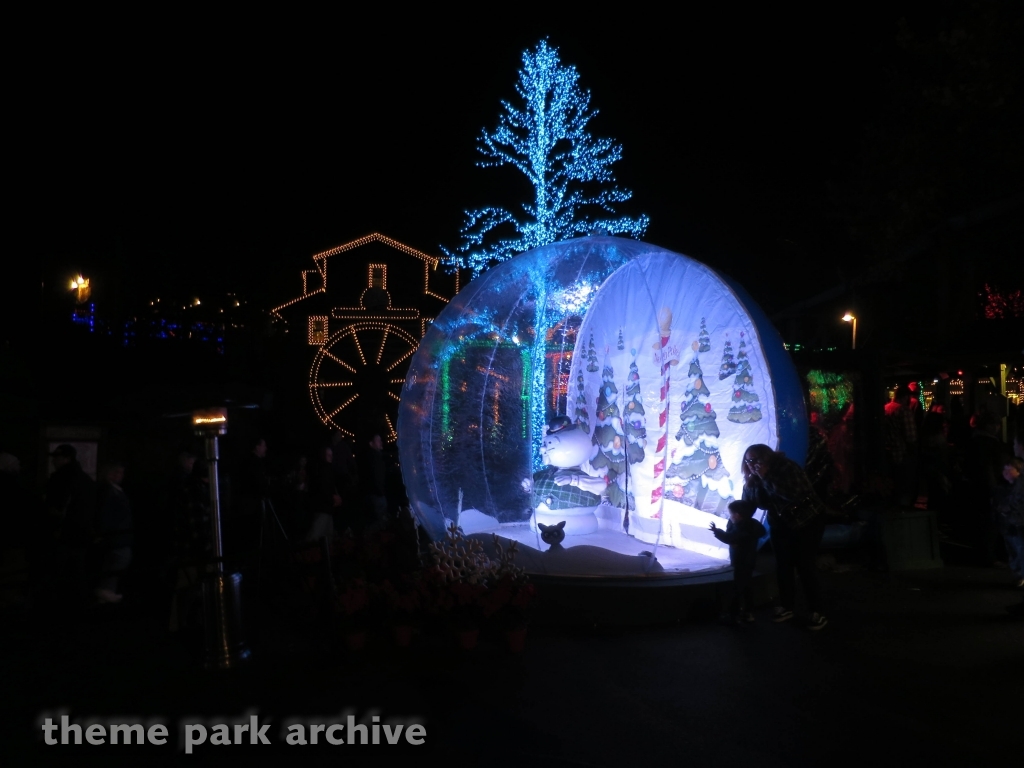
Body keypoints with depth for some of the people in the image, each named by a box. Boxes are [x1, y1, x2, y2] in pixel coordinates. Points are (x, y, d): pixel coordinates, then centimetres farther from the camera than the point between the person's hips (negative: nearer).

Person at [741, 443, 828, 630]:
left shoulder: (786, 467, -25)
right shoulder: (754, 477, -6)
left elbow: (795, 494, -39)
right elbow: (749, 502, -10)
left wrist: (767, 477, -39)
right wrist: (752, 482, -25)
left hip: (807, 520, -6)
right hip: (780, 523, 6)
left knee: (804, 566, -8)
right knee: (783, 566, 5)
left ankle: (816, 612, 0)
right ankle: (787, 607, 18)